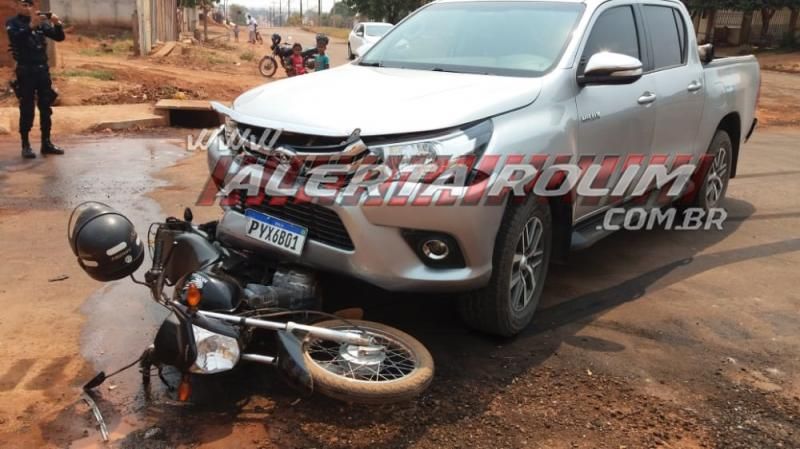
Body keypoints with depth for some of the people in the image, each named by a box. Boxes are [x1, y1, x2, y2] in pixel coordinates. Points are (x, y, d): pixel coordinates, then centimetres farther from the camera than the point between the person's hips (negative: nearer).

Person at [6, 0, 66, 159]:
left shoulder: (41, 22, 9)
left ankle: (46, 143, 14)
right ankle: (25, 145, 3)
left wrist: (57, 24, -16)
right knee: (27, 109, -3)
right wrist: (31, 26, -35)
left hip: (43, 69, 4)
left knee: (46, 108, 7)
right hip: (25, 71, -4)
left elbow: (59, 37, 4)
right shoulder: (12, 23, -1)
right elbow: (15, 38, -21)